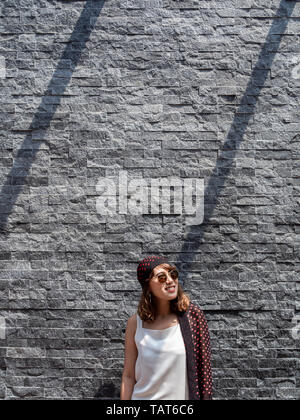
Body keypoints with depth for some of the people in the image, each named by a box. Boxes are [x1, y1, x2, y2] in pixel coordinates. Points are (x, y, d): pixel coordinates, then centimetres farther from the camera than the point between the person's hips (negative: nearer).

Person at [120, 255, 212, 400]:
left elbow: (203, 367, -5)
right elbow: (128, 376, -1)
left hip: (183, 395, 0)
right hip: (143, 396, 1)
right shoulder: (135, 323, -6)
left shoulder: (192, 315, -10)